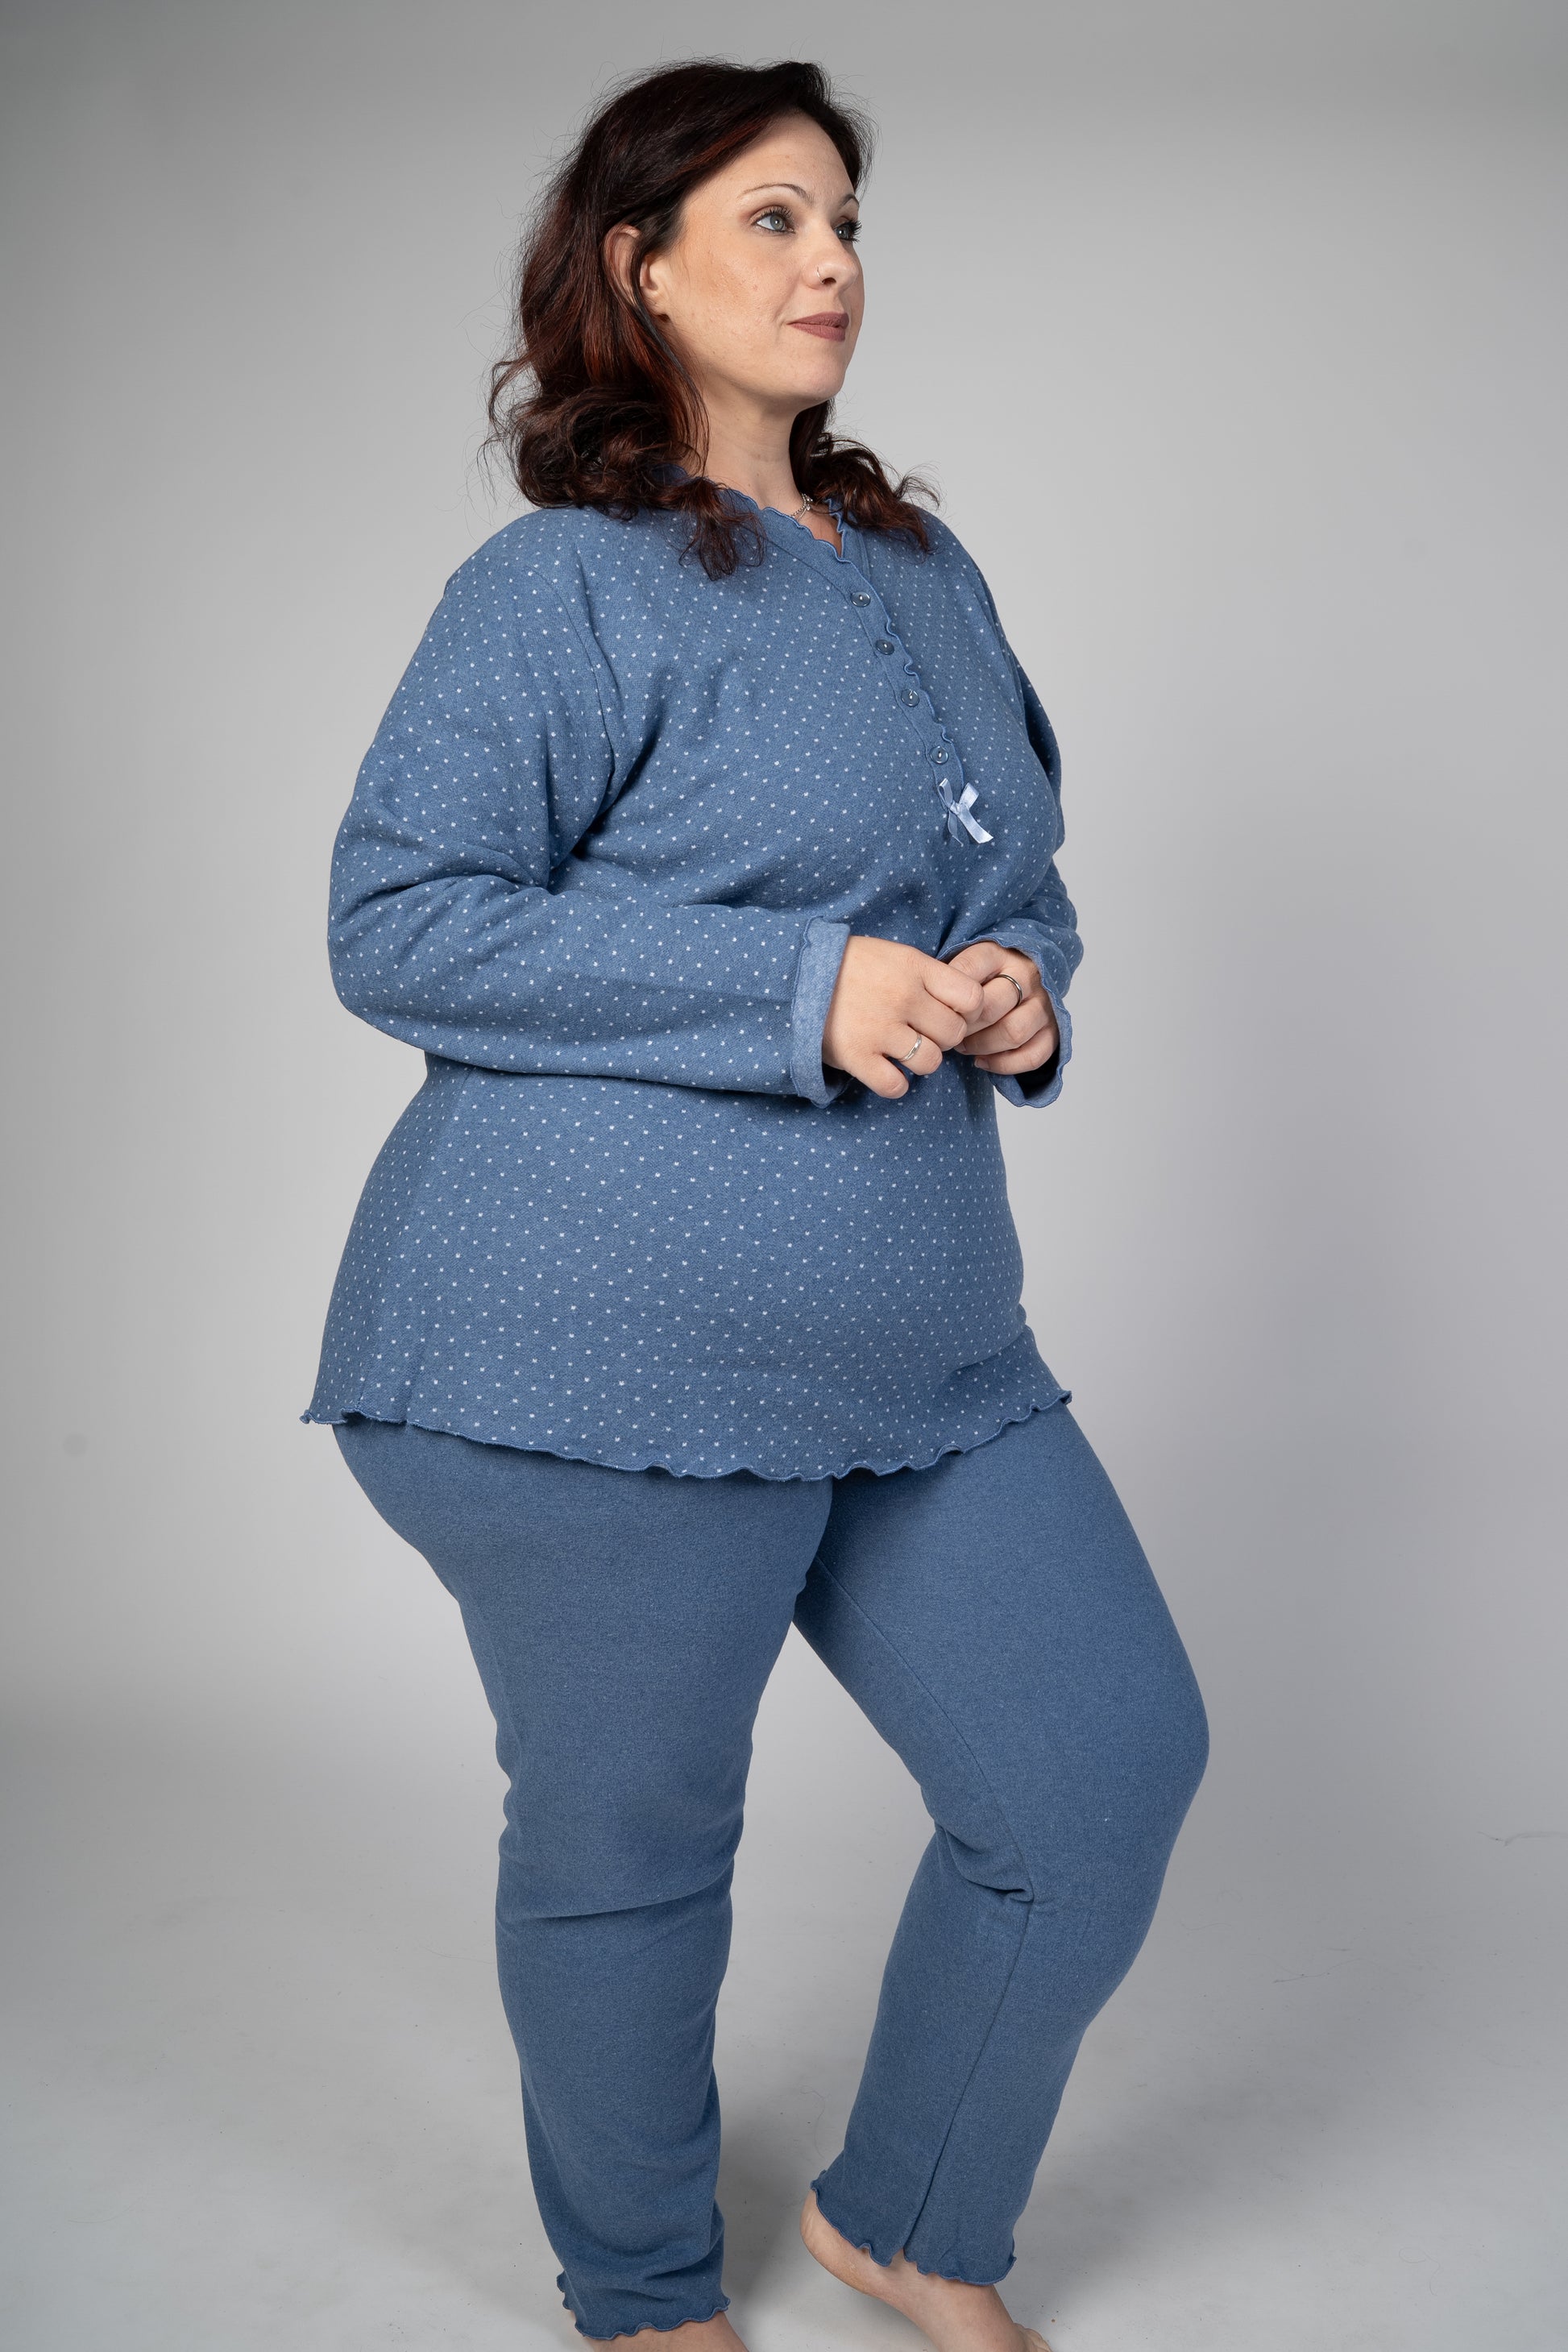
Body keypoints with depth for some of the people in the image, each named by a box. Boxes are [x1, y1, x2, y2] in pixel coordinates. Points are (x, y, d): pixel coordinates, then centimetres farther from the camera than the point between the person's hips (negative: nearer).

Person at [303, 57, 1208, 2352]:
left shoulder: (928, 575, 16)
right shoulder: (562, 587, -6)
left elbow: (1011, 875, 26)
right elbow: (395, 928, -13)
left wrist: (1023, 988, 0)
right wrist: (800, 985, -19)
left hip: (922, 1345, 7)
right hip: (610, 1352, -7)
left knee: (1111, 1765, 7)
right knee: (625, 1843, 9)